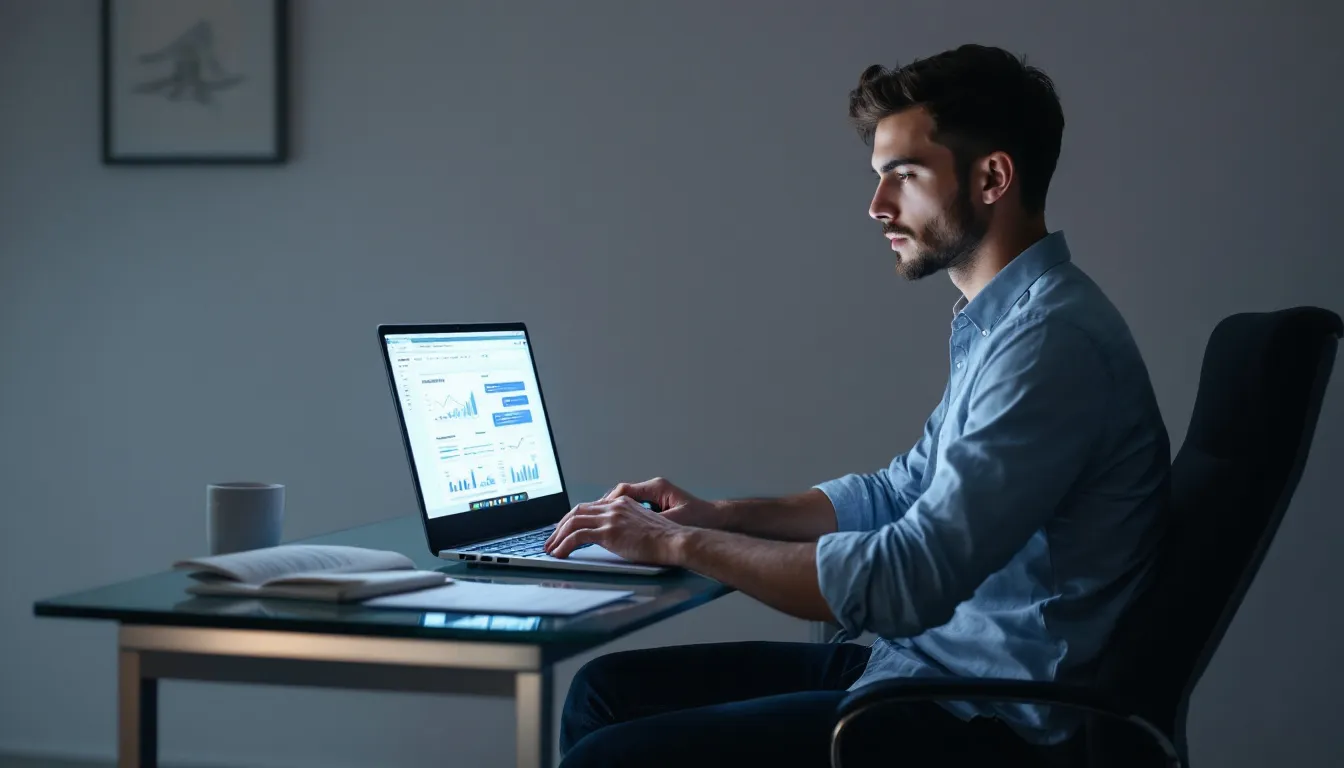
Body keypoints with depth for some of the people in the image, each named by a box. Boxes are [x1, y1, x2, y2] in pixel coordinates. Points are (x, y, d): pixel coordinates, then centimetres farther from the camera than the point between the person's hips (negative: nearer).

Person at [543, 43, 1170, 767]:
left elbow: (905, 582, -26)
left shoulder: (1052, 341, -21)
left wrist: (681, 544, -15)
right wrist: (718, 515, 13)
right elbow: (901, 492, 25)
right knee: (607, 688, 11)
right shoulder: (999, 324, 14)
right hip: (918, 663, 10)